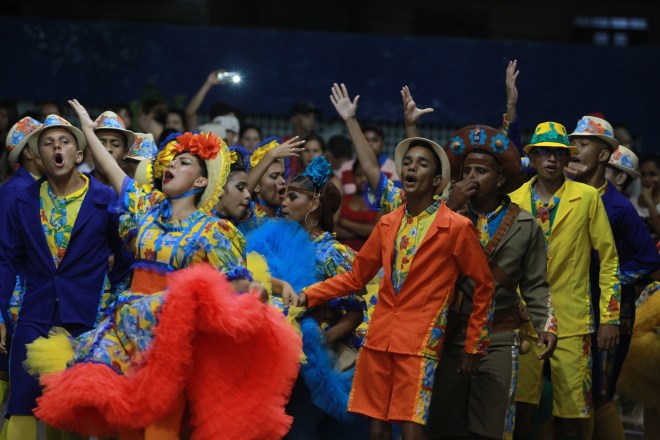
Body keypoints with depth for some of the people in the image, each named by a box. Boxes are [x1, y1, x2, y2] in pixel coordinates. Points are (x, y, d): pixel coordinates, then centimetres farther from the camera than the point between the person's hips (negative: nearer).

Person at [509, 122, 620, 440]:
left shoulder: (587, 198, 1)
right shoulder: (514, 201, 7)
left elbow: (608, 259, 2)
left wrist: (610, 317, -2)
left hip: (572, 320, -2)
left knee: (570, 411, 0)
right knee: (521, 405, 0)